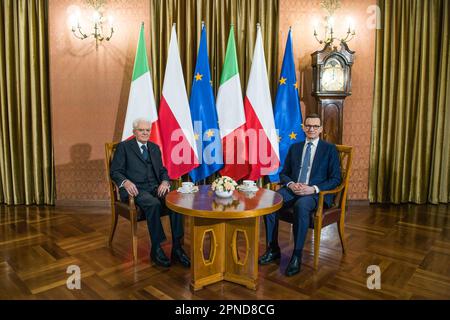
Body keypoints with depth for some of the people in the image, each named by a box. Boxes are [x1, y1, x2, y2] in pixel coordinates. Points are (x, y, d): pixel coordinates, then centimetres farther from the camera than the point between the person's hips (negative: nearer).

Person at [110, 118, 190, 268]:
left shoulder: (155, 148, 22)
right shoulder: (124, 146, 8)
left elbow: (162, 170, 19)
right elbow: (115, 171, 1)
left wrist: (165, 181, -4)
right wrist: (125, 182, -21)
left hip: (155, 187, 4)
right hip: (135, 188, -4)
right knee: (154, 204, -35)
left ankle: (177, 247, -19)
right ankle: (156, 249, -21)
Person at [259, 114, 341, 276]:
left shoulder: (330, 149, 6)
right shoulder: (294, 148, 17)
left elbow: (335, 179, 0)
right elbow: (283, 173, 17)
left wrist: (313, 189, -16)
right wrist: (290, 184, -7)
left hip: (315, 193, -4)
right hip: (293, 189, 4)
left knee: (301, 206, -38)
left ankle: (296, 256, -26)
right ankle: (273, 249, -11)